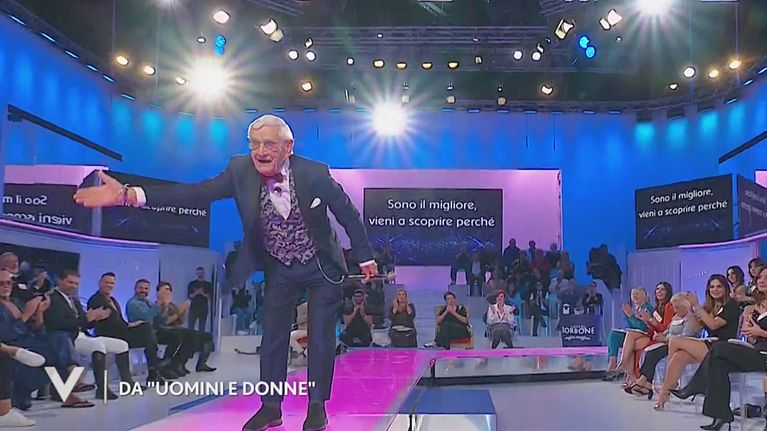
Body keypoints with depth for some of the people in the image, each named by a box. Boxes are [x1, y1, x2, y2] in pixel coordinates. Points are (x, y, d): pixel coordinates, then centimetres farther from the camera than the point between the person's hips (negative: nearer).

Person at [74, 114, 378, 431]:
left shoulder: (315, 173, -23)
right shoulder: (240, 171, -17)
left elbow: (348, 214, -11)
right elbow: (197, 193, -26)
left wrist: (365, 258, -4)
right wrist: (129, 195, -38)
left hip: (321, 267, -2)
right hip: (279, 269, 3)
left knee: (320, 337, 0)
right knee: (272, 337, 6)